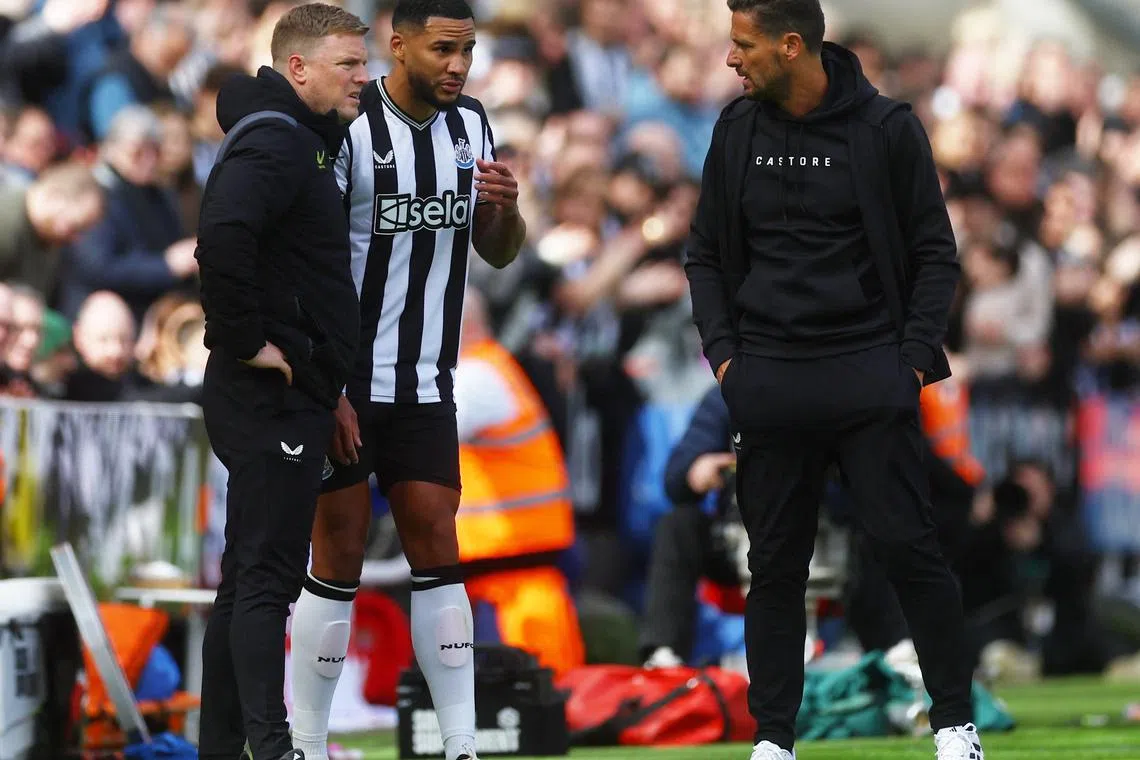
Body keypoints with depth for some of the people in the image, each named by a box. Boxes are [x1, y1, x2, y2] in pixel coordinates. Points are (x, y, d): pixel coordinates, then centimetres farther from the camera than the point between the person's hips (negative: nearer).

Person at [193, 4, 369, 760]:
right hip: (272, 395, -10)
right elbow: (222, 237, -33)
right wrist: (245, 340, -23)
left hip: (287, 396, 10)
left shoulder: (303, 143, 18)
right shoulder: (275, 143, -15)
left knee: (250, 579, 12)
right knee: (266, 577, -12)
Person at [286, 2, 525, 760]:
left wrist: (507, 209, -8)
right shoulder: (347, 129, -14)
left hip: (427, 386, 5)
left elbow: (499, 254, 15)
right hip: (347, 384, -5)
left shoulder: (471, 124, 6)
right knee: (339, 561, -2)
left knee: (438, 555, 2)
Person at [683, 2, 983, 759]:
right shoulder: (737, 131, 6)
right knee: (775, 564, 5)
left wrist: (915, 354, -7)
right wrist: (723, 351, 3)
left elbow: (935, 253, 2)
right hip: (768, 378, 3)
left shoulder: (886, 127, -4)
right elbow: (707, 254, 14)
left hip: (870, 375, -3)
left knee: (909, 547, -5)